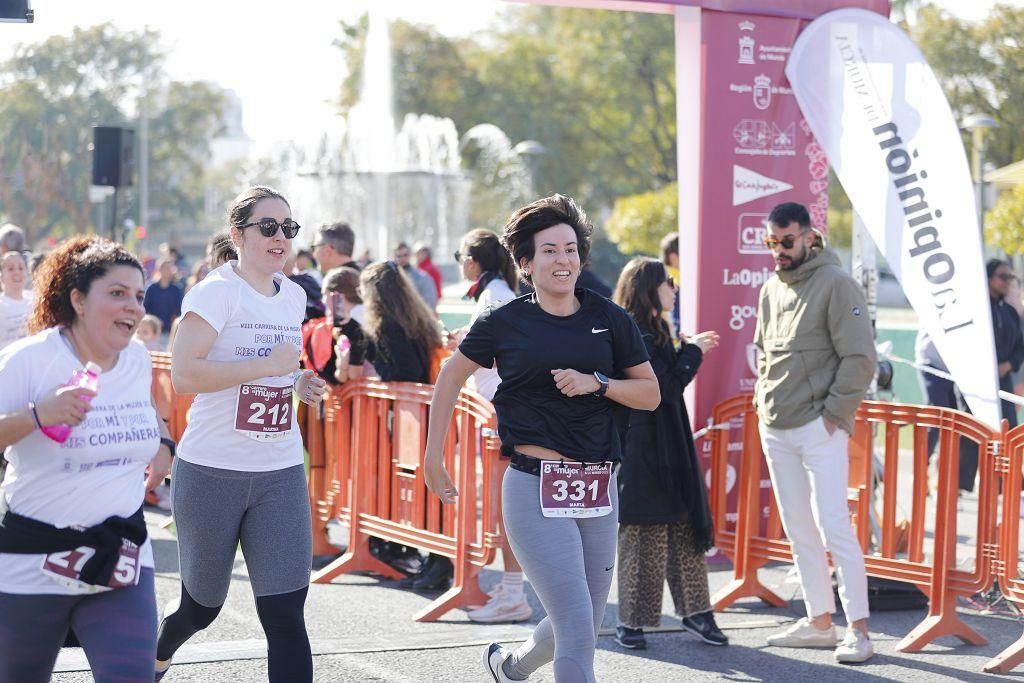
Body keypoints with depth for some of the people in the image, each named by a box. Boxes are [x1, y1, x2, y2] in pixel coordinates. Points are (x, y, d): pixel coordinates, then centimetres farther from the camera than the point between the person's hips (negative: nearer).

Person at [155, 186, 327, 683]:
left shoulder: (293, 297, 11)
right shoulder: (216, 291, -10)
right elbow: (183, 375, -23)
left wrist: (298, 384, 7)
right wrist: (270, 366, -22)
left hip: (280, 474, 5)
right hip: (211, 473, -5)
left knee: (285, 616, -6)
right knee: (202, 604, 13)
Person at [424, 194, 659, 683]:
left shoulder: (609, 319, 6)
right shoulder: (505, 322, 0)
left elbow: (650, 393, 9)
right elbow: (452, 375, 14)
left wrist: (597, 383, -9)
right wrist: (433, 455, 13)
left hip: (598, 489, 5)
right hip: (535, 490, -4)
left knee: (584, 630, 17)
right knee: (578, 629, -14)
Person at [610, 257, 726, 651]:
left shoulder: (653, 332, 15)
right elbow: (667, 387, -19)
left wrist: (688, 352, 5)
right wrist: (692, 352, -7)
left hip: (667, 448, 9)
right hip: (640, 451, -9)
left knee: (685, 527, 10)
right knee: (643, 534, -2)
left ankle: (694, 611, 17)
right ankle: (631, 621, 7)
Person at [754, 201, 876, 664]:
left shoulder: (835, 284, -10)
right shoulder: (771, 290, 13)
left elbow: (860, 358, -12)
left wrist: (834, 414, -14)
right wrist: (763, 398, 10)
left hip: (820, 429, -8)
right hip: (775, 430, 8)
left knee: (832, 526, -11)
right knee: (798, 530, 11)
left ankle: (858, 630, -7)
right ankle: (819, 622, 20)